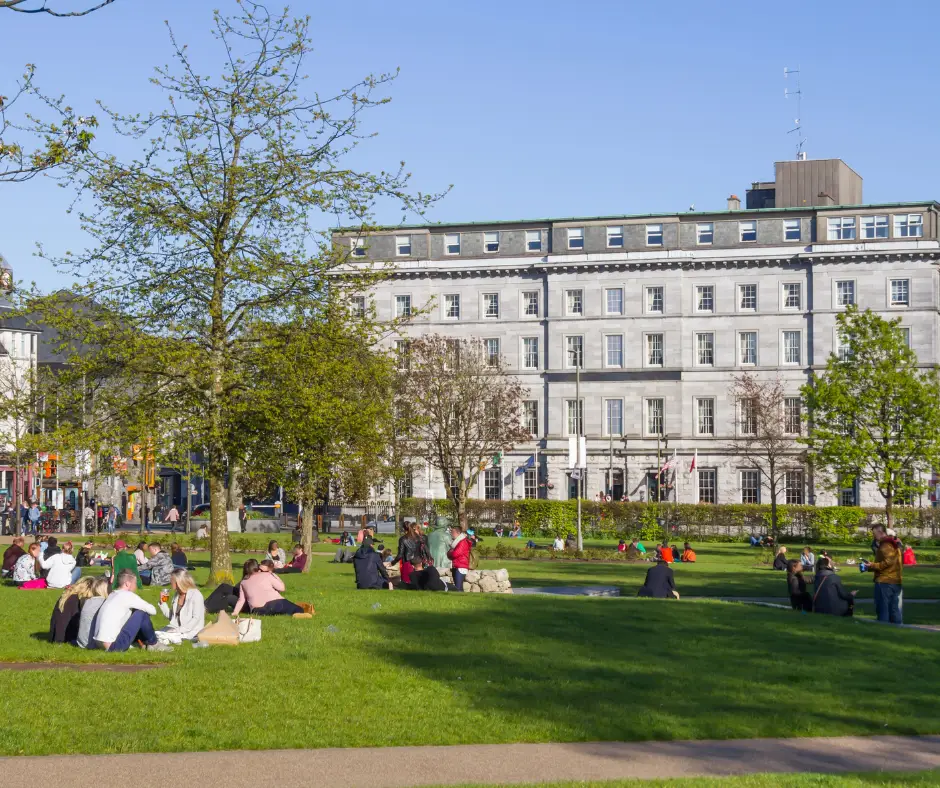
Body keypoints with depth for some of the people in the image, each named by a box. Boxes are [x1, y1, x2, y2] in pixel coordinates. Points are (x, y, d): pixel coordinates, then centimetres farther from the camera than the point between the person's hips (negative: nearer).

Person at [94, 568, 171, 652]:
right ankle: (153, 644, 11)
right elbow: (153, 610, -4)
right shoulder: (127, 595, -8)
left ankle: (145, 641, 22)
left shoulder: (112, 595, 15)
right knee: (142, 613, -3)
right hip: (114, 645, -9)